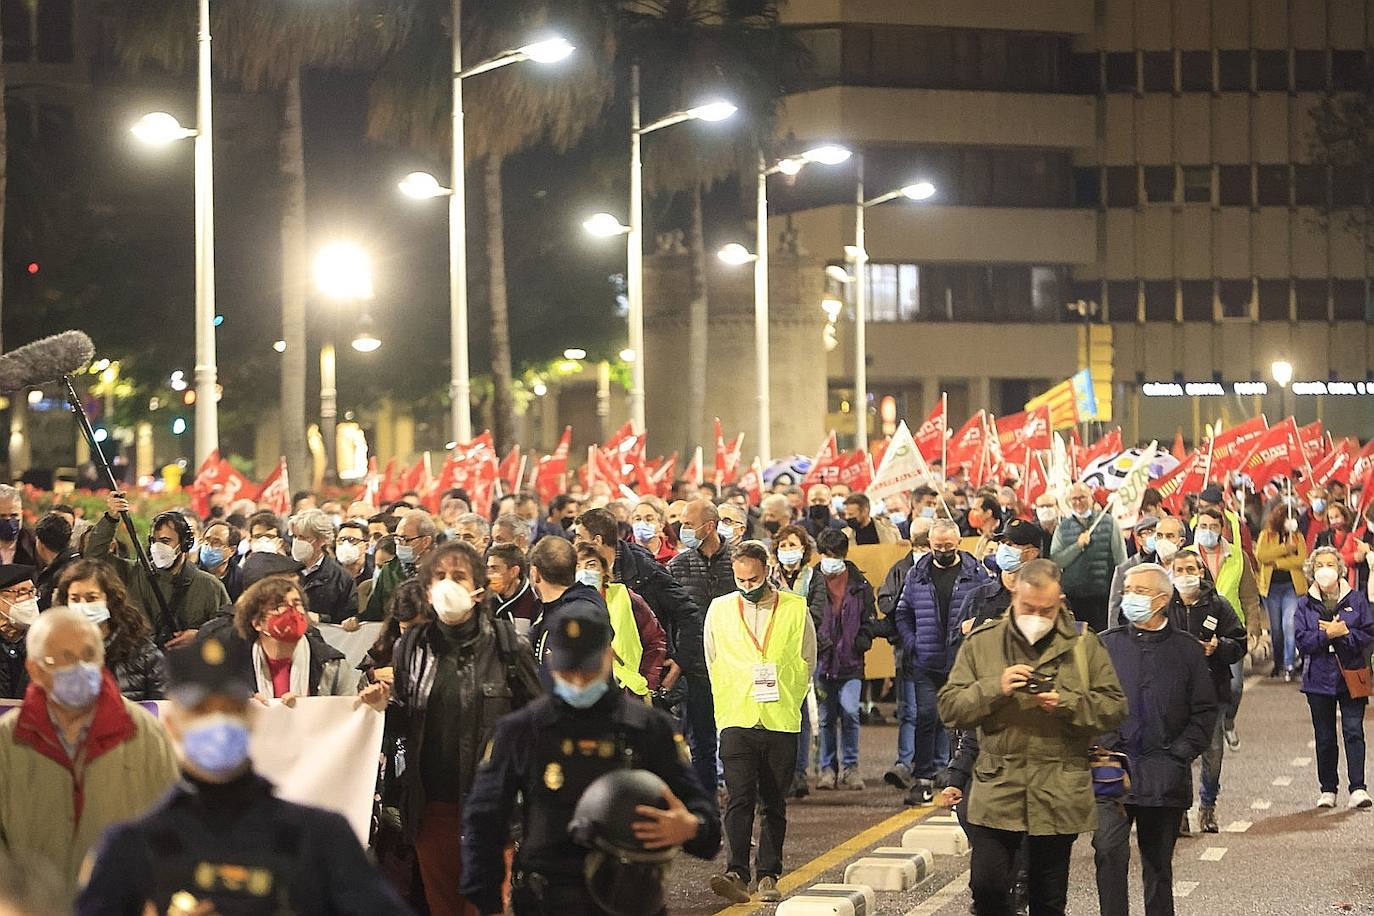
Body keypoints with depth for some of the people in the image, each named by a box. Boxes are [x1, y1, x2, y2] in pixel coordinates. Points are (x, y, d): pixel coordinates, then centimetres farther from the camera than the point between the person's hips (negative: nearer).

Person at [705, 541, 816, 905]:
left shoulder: (796, 610, 4)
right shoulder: (719, 609, 8)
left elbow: (807, 663, 14)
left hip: (781, 722, 0)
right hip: (736, 721, 0)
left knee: (774, 804, 5)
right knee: (740, 798, -14)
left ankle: (768, 876, 10)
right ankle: (737, 873, -20)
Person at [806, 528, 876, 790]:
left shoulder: (859, 585, 6)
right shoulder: (814, 583, 3)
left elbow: (869, 620, 12)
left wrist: (861, 642, -3)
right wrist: (813, 641, -5)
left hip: (850, 662, 0)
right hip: (822, 660, 1)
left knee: (850, 711, -12)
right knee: (826, 717, 6)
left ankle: (850, 766, 3)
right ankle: (828, 768, 18)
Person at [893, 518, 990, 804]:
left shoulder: (976, 574, 1)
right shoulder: (917, 574, 8)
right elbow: (902, 613, 16)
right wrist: (911, 644, 4)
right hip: (926, 664, 1)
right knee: (926, 716, -4)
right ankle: (922, 778, 2)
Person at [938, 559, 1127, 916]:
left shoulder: (1084, 645, 4)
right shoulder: (981, 642, 5)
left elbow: (1114, 707, 2)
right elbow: (950, 708, 1)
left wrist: (1067, 703, -14)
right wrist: (995, 688, -15)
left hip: (1059, 793, 0)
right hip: (996, 789, 0)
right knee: (987, 887, -6)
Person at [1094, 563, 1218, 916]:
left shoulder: (1187, 648, 5)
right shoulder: (1106, 644, 6)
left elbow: (1205, 712, 6)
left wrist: (1179, 754, -4)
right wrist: (1102, 750, -8)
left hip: (1165, 777, 0)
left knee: (1158, 862, 8)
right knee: (1109, 852, -15)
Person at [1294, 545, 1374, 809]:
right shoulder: (1305, 604, 5)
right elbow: (1301, 639, -5)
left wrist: (1344, 633, -16)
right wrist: (1327, 634, -17)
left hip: (1351, 677, -2)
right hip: (1320, 678, 2)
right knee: (1324, 737, 8)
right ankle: (1328, 790, 16)